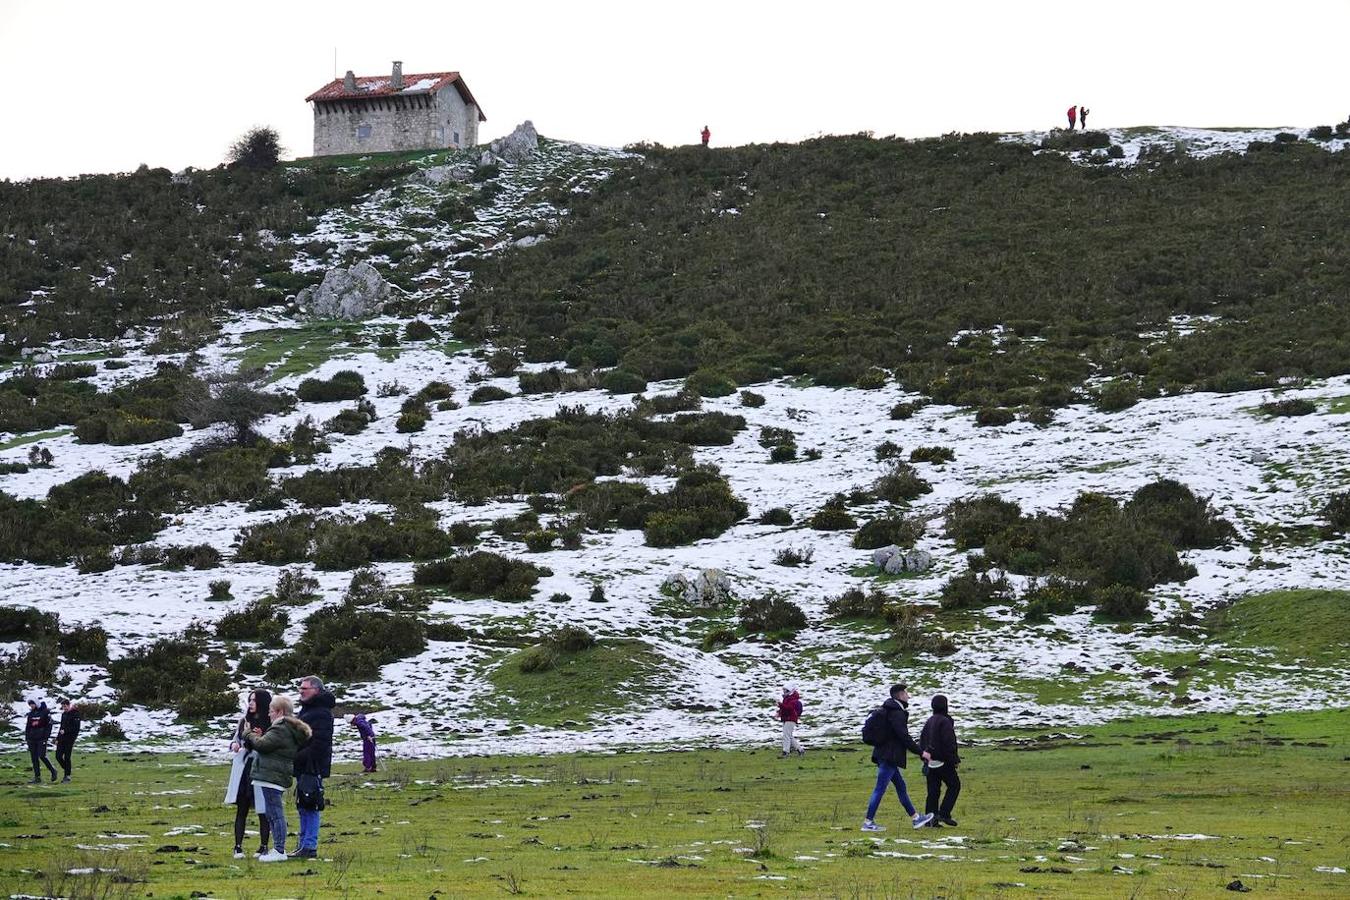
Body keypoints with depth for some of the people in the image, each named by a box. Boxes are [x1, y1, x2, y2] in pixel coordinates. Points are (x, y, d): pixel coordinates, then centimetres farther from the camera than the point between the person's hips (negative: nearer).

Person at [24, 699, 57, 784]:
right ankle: (37, 778, 7)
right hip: (32, 739, 6)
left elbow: (49, 725, -7)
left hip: (41, 739, -6)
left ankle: (53, 770, 9)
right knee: (34, 758, 3)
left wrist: (46, 737, -13)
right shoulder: (31, 714, 12)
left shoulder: (45, 712, -5)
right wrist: (26, 738, 11)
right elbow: (28, 727, 17)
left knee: (42, 756, -13)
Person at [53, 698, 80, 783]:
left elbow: (76, 728, -13)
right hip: (62, 739, 8)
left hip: (69, 739, -8)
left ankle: (67, 777, 0)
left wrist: (65, 731, -17)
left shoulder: (75, 714, -7)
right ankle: (66, 771, 19)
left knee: (66, 757, -6)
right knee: (58, 756, 1)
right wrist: (58, 738, 18)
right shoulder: (64, 714, 16)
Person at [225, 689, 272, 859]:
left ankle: (263, 846, 13)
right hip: (243, 769, 4)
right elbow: (236, 738, 18)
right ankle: (238, 847, 7)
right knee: (241, 808, 4)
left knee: (263, 810, 3)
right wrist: (234, 744, -4)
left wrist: (260, 740, -23)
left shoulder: (271, 724, -7)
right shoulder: (244, 720, 9)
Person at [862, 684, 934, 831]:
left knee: (900, 786, 15)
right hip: (889, 756, -11)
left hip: (884, 755, 11)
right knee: (880, 789, -7)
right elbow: (904, 737, -19)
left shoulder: (887, 710, 15)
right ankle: (868, 822, -6)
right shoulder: (896, 713, -16)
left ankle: (915, 817, 22)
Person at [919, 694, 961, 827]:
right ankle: (944, 814, -6)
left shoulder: (929, 722, 12)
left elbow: (922, 740, 16)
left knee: (933, 790, 8)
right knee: (954, 785, 3)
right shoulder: (944, 722, -13)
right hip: (943, 761, -8)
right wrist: (954, 759, -10)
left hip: (930, 760, 8)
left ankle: (931, 818, 4)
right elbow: (948, 743, -17)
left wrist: (925, 757, 21)